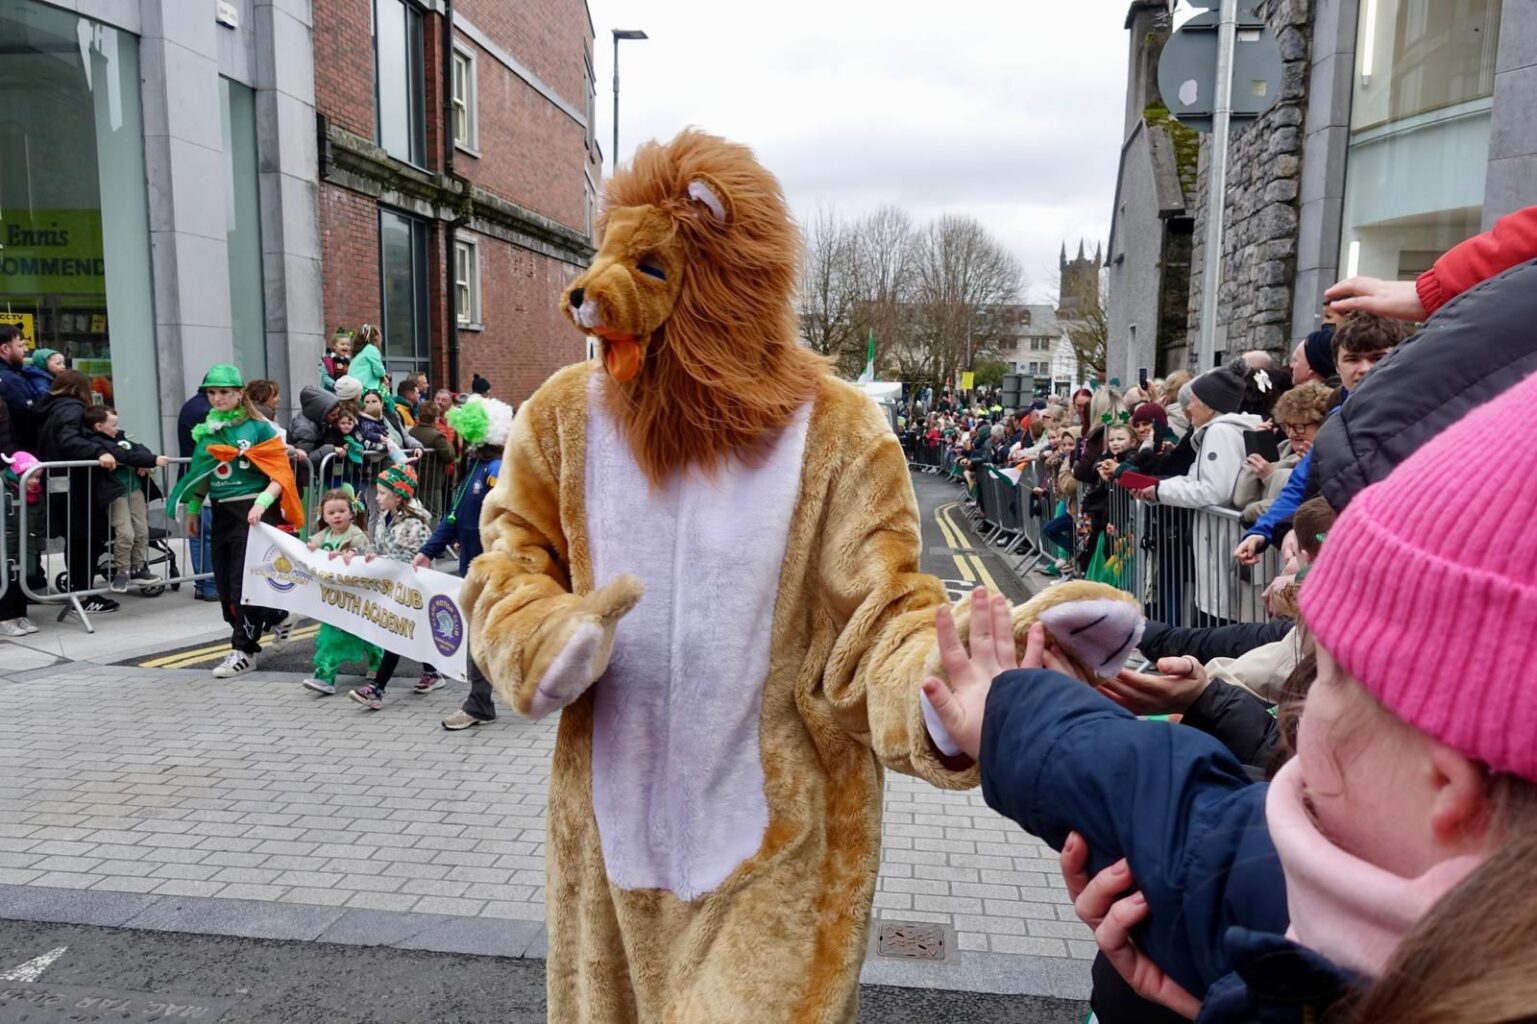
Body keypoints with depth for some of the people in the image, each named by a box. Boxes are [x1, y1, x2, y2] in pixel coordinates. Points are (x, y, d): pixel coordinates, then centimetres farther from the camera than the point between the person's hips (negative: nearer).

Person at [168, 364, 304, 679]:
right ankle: (276, 617, 30)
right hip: (222, 512, 6)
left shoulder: (258, 428, -6)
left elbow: (279, 474, -10)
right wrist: (193, 510, 16)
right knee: (225, 582, 9)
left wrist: (261, 503, -23)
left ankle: (244, 650, 5)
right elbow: (201, 473, 19)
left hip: (253, 511, -6)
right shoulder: (207, 429, 11)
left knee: (245, 581, -6)